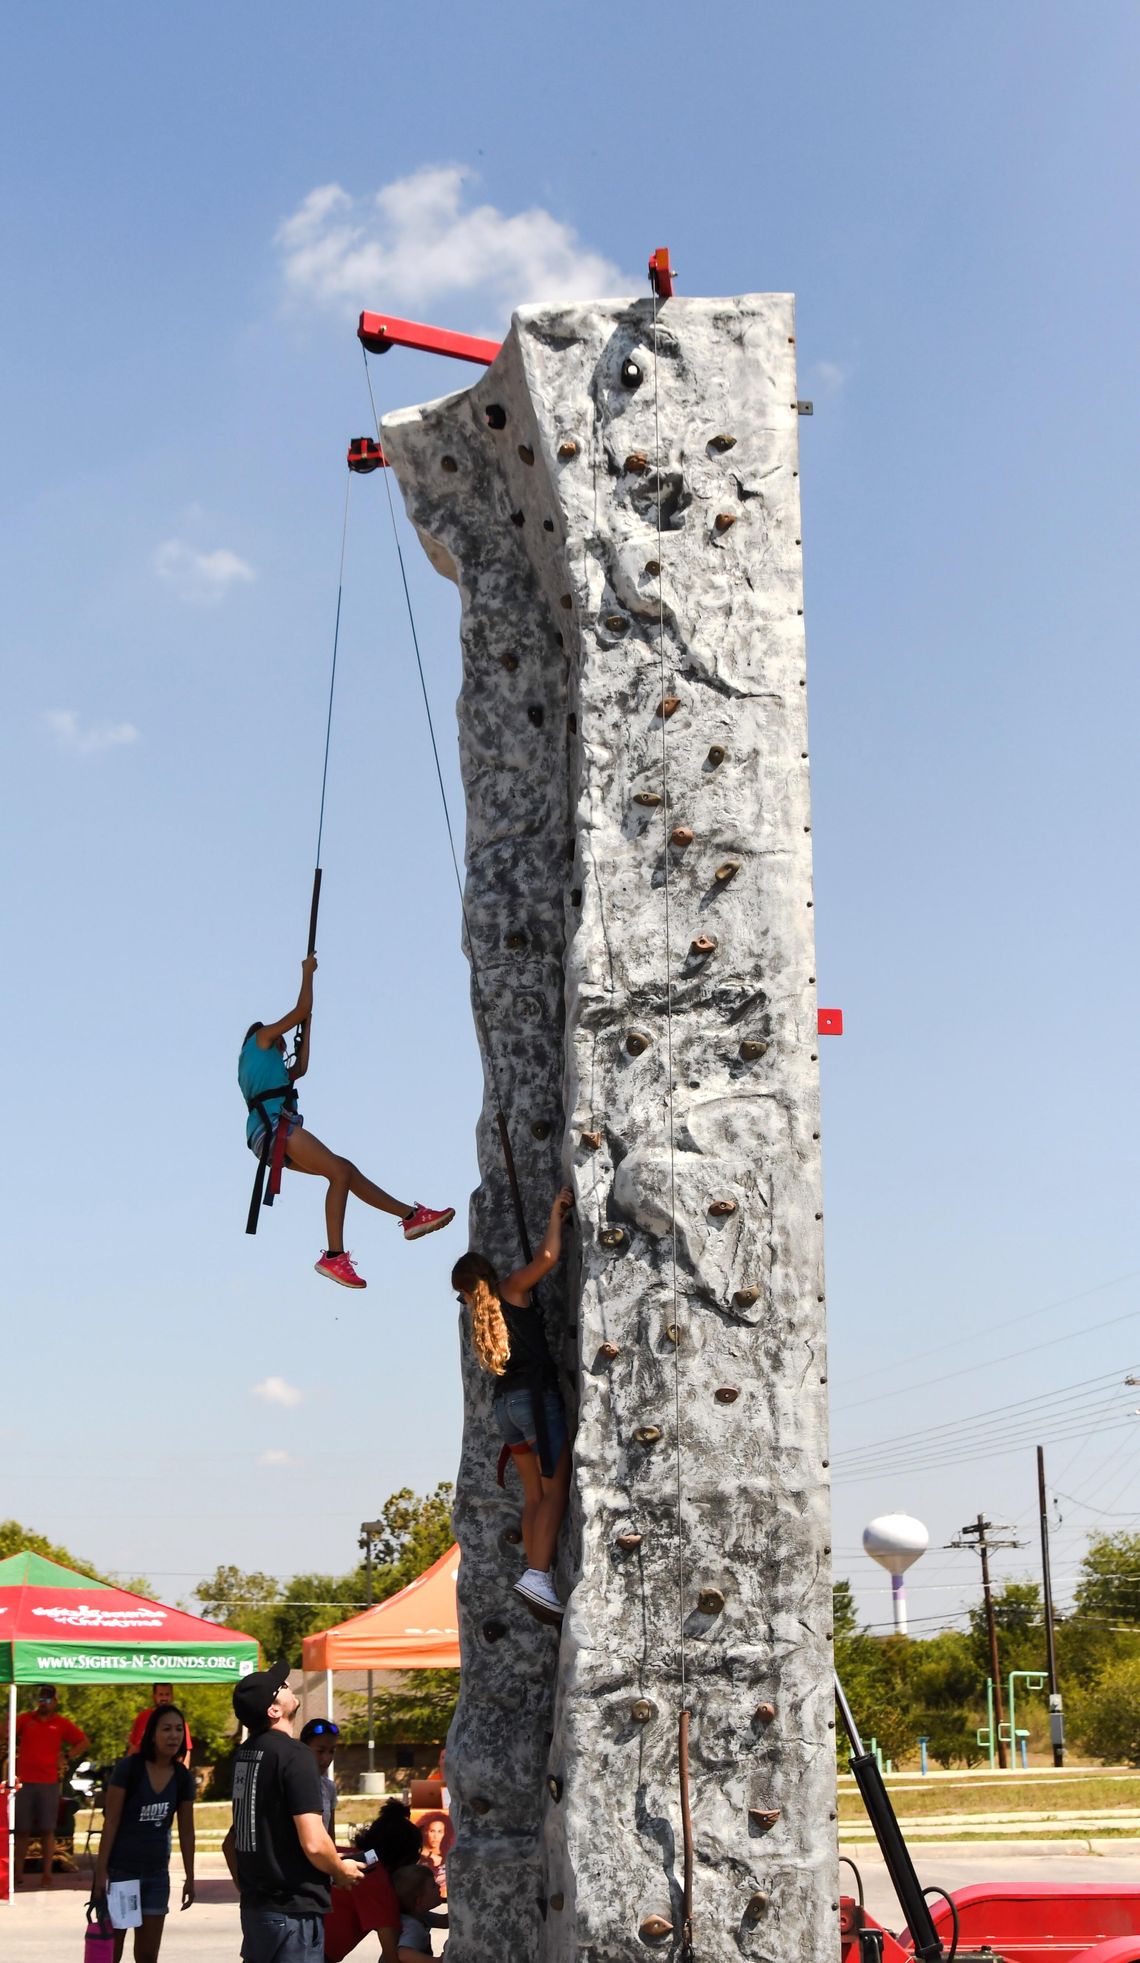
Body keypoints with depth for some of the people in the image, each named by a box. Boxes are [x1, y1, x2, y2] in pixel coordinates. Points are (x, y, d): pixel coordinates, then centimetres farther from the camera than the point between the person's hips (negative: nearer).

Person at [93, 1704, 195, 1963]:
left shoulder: (182, 1778, 0)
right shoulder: (129, 1768, -13)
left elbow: (186, 1832, 8)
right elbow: (111, 1822, -13)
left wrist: (190, 1878, 8)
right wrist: (101, 1870, -16)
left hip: (157, 1874, 4)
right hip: (120, 1870, -4)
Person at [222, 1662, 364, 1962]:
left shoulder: (244, 1754, 8)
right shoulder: (294, 1756, -17)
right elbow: (313, 1843, -22)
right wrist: (342, 1872, -4)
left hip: (254, 1905, 8)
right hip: (294, 1909, -8)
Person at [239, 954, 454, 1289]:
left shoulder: (254, 1067, 33)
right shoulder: (260, 1039, 12)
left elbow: (300, 1068, 37)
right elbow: (301, 1010, 10)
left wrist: (307, 1027, 43)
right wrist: (308, 973, 24)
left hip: (268, 1139, 10)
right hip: (274, 1125, -10)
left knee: (345, 1171, 9)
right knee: (340, 1172, -18)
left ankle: (411, 1215, 8)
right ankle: (334, 1257, -29)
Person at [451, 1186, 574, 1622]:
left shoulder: (479, 1315, 17)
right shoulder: (511, 1289, 1)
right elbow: (547, 1257, -13)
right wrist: (556, 1214, 0)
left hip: (505, 1402, 7)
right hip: (536, 1394, -7)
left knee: (534, 1495, 10)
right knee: (556, 1489, -10)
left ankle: (538, 1580, 5)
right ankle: (536, 1576, -23)